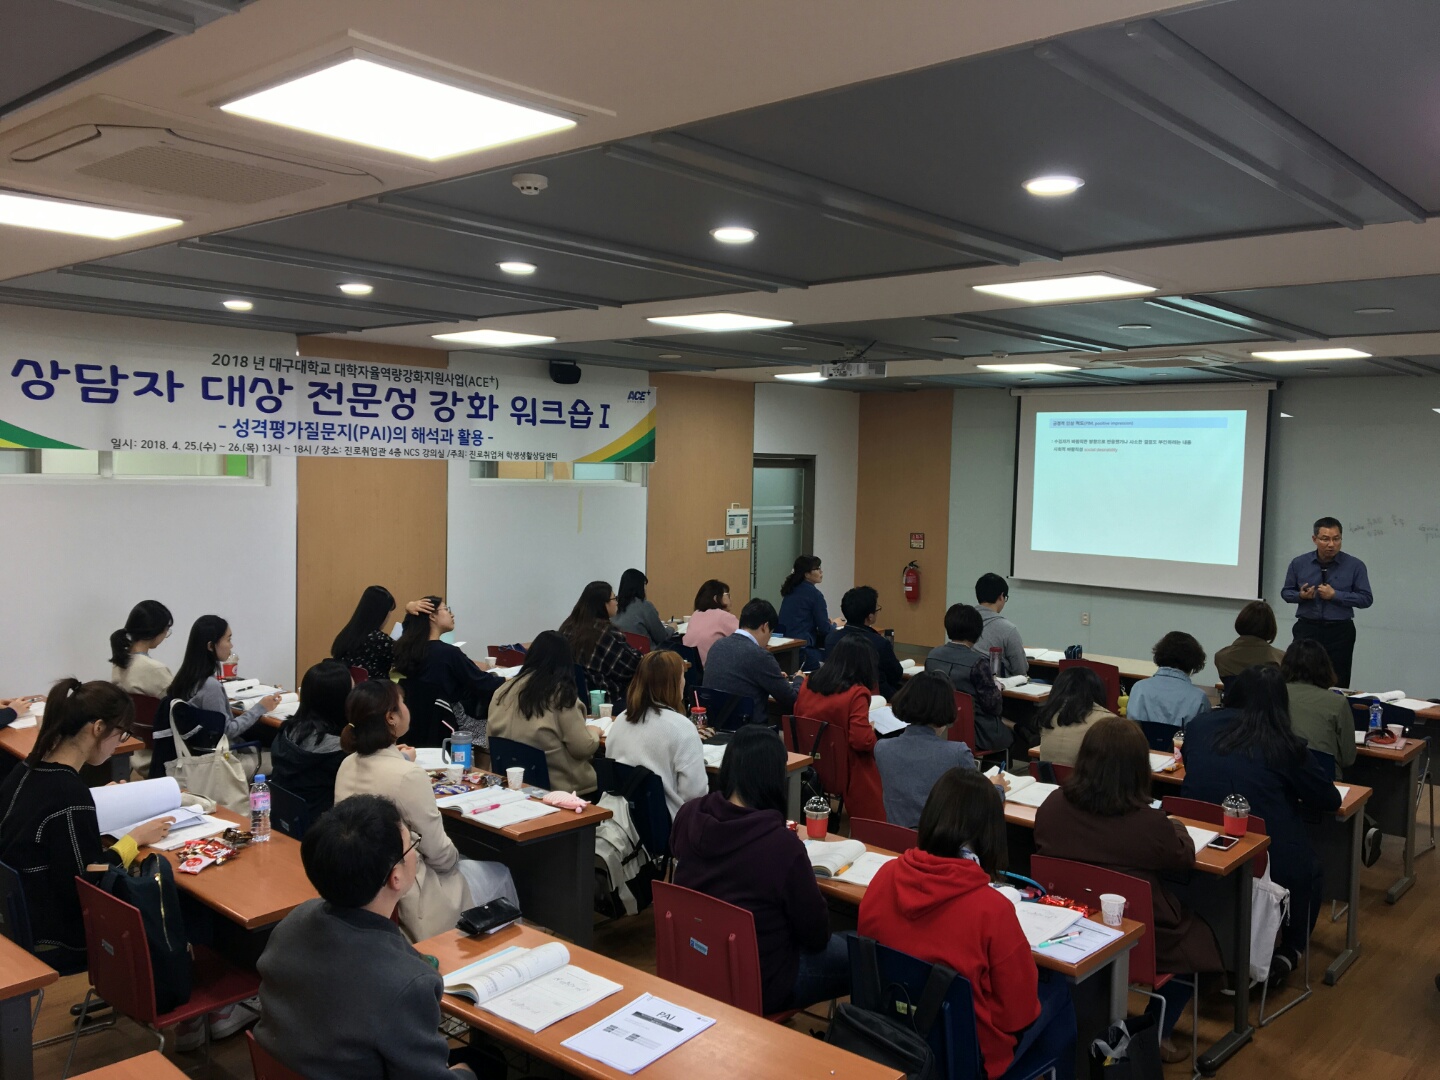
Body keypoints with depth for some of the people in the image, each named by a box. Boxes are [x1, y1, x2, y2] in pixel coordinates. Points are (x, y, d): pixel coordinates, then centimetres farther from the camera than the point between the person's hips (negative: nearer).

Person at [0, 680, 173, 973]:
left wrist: (102, 801, 13)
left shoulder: (28, 770, 0)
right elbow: (89, 886, -22)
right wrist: (135, 838, -9)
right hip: (51, 944, -9)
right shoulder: (70, 793, -27)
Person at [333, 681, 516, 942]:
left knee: (464, 862, 30)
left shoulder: (348, 765, -4)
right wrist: (454, 858, 1)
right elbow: (440, 854, -18)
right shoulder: (409, 775, -28)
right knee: (499, 874, 17)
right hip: (404, 899, -8)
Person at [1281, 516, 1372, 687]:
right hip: (1307, 628, 1)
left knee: (1337, 685, 5)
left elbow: (1366, 598, -4)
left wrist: (1335, 595, -15)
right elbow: (1286, 592, 10)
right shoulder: (1298, 563, 1)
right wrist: (1300, 595, -12)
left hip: (1340, 632, -1)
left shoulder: (1355, 565, -3)